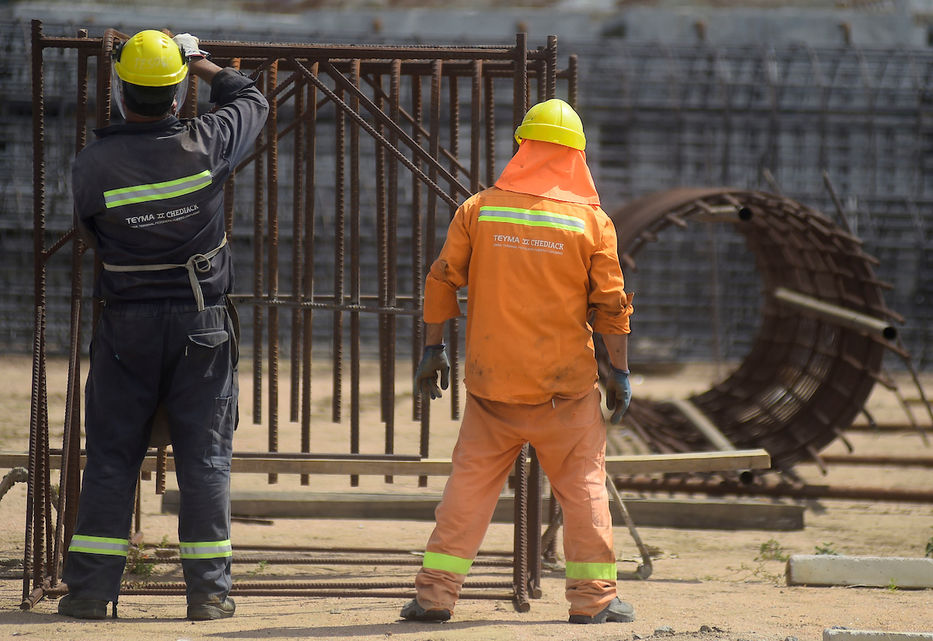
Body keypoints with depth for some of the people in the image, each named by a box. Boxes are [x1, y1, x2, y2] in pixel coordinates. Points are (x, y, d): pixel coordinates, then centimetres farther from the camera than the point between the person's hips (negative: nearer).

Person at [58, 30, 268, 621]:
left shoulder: (93, 165, -11)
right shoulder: (205, 146, -10)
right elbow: (252, 101, 11)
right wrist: (204, 65, 24)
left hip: (126, 326, 0)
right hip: (202, 325, 0)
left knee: (111, 456, 7)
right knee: (205, 456, 5)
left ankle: (89, 589, 6)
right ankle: (209, 592, 4)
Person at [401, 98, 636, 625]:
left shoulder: (480, 210, 1)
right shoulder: (592, 221, -4)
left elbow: (443, 280, 2)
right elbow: (611, 304, -3)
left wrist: (433, 349, 11)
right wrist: (621, 372, 6)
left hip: (492, 384, 2)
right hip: (566, 384, -2)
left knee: (471, 483, 7)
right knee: (584, 485, 8)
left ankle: (436, 592, 5)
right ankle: (594, 596, 8)